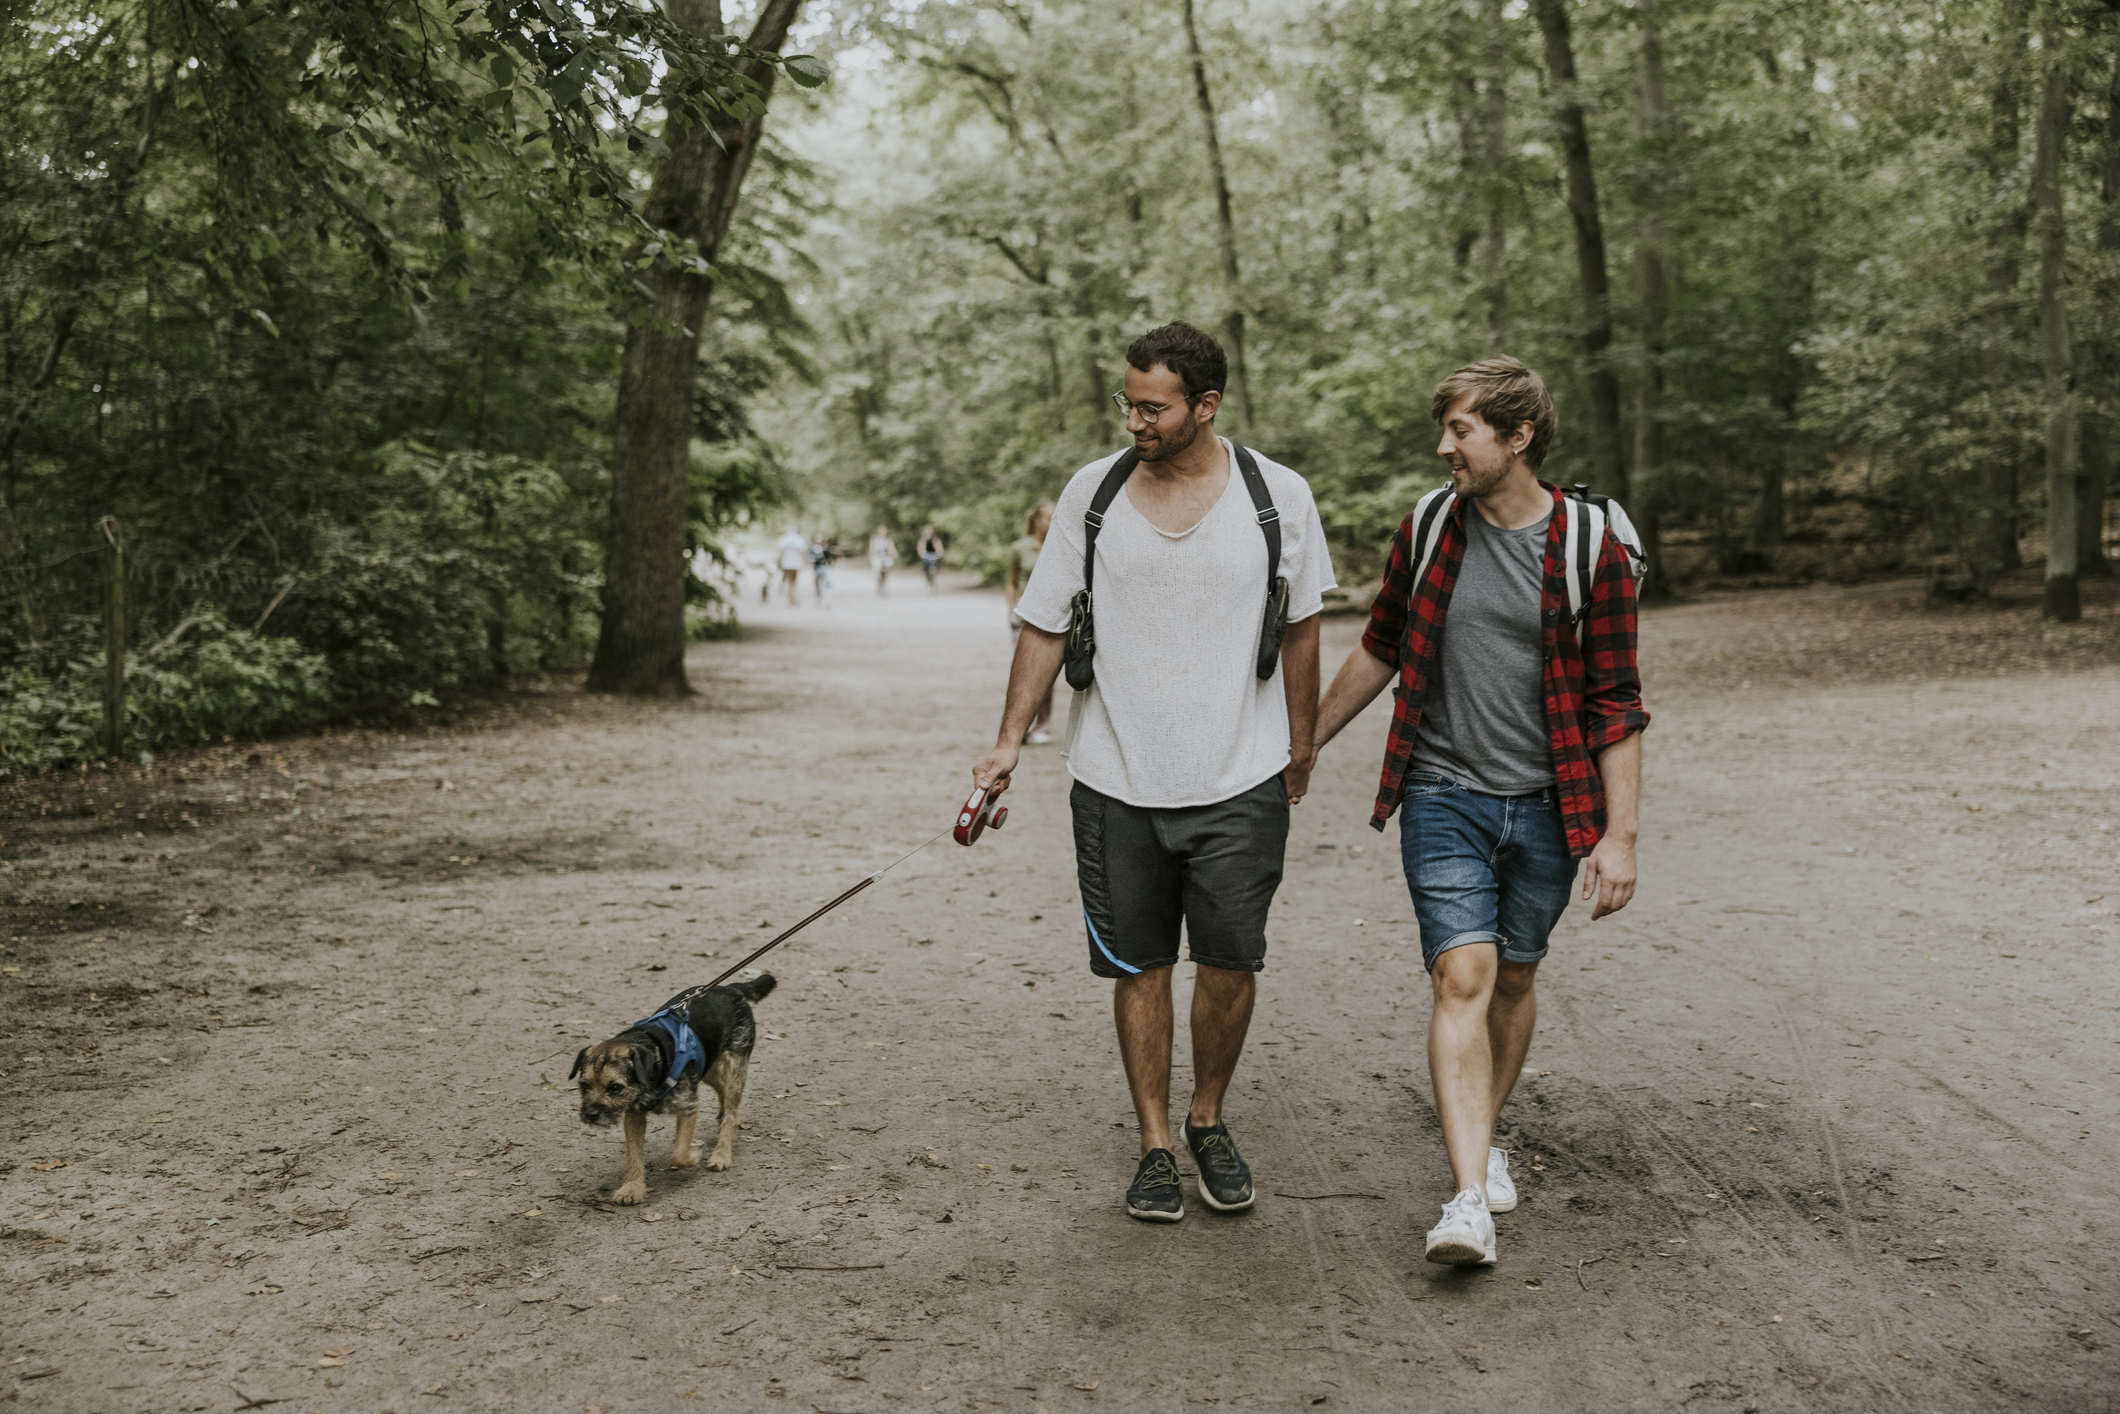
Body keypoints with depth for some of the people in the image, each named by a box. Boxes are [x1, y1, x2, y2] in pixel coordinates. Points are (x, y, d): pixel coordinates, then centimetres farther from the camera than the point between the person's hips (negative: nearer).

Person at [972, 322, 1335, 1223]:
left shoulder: (1277, 496, -2)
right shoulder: (1091, 493, 0)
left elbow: (1301, 630, 9)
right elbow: (1046, 625, 5)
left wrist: (1300, 749, 12)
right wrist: (1012, 740, -3)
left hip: (1240, 780, -1)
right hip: (1116, 779, 1)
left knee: (1230, 963, 1)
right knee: (1140, 967, 7)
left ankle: (1209, 1121, 25)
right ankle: (1155, 1145, 20)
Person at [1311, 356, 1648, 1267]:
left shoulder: (1590, 549, -7)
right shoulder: (1428, 532, 0)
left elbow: (1615, 703, -5)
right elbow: (1380, 651, 15)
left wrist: (1619, 834, -8)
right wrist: (1306, 742, 20)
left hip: (1545, 805, 0)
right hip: (1444, 795, 0)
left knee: (1514, 979, 13)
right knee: (1462, 977, -12)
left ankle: (1483, 1134, 36)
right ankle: (1470, 1196, -16)